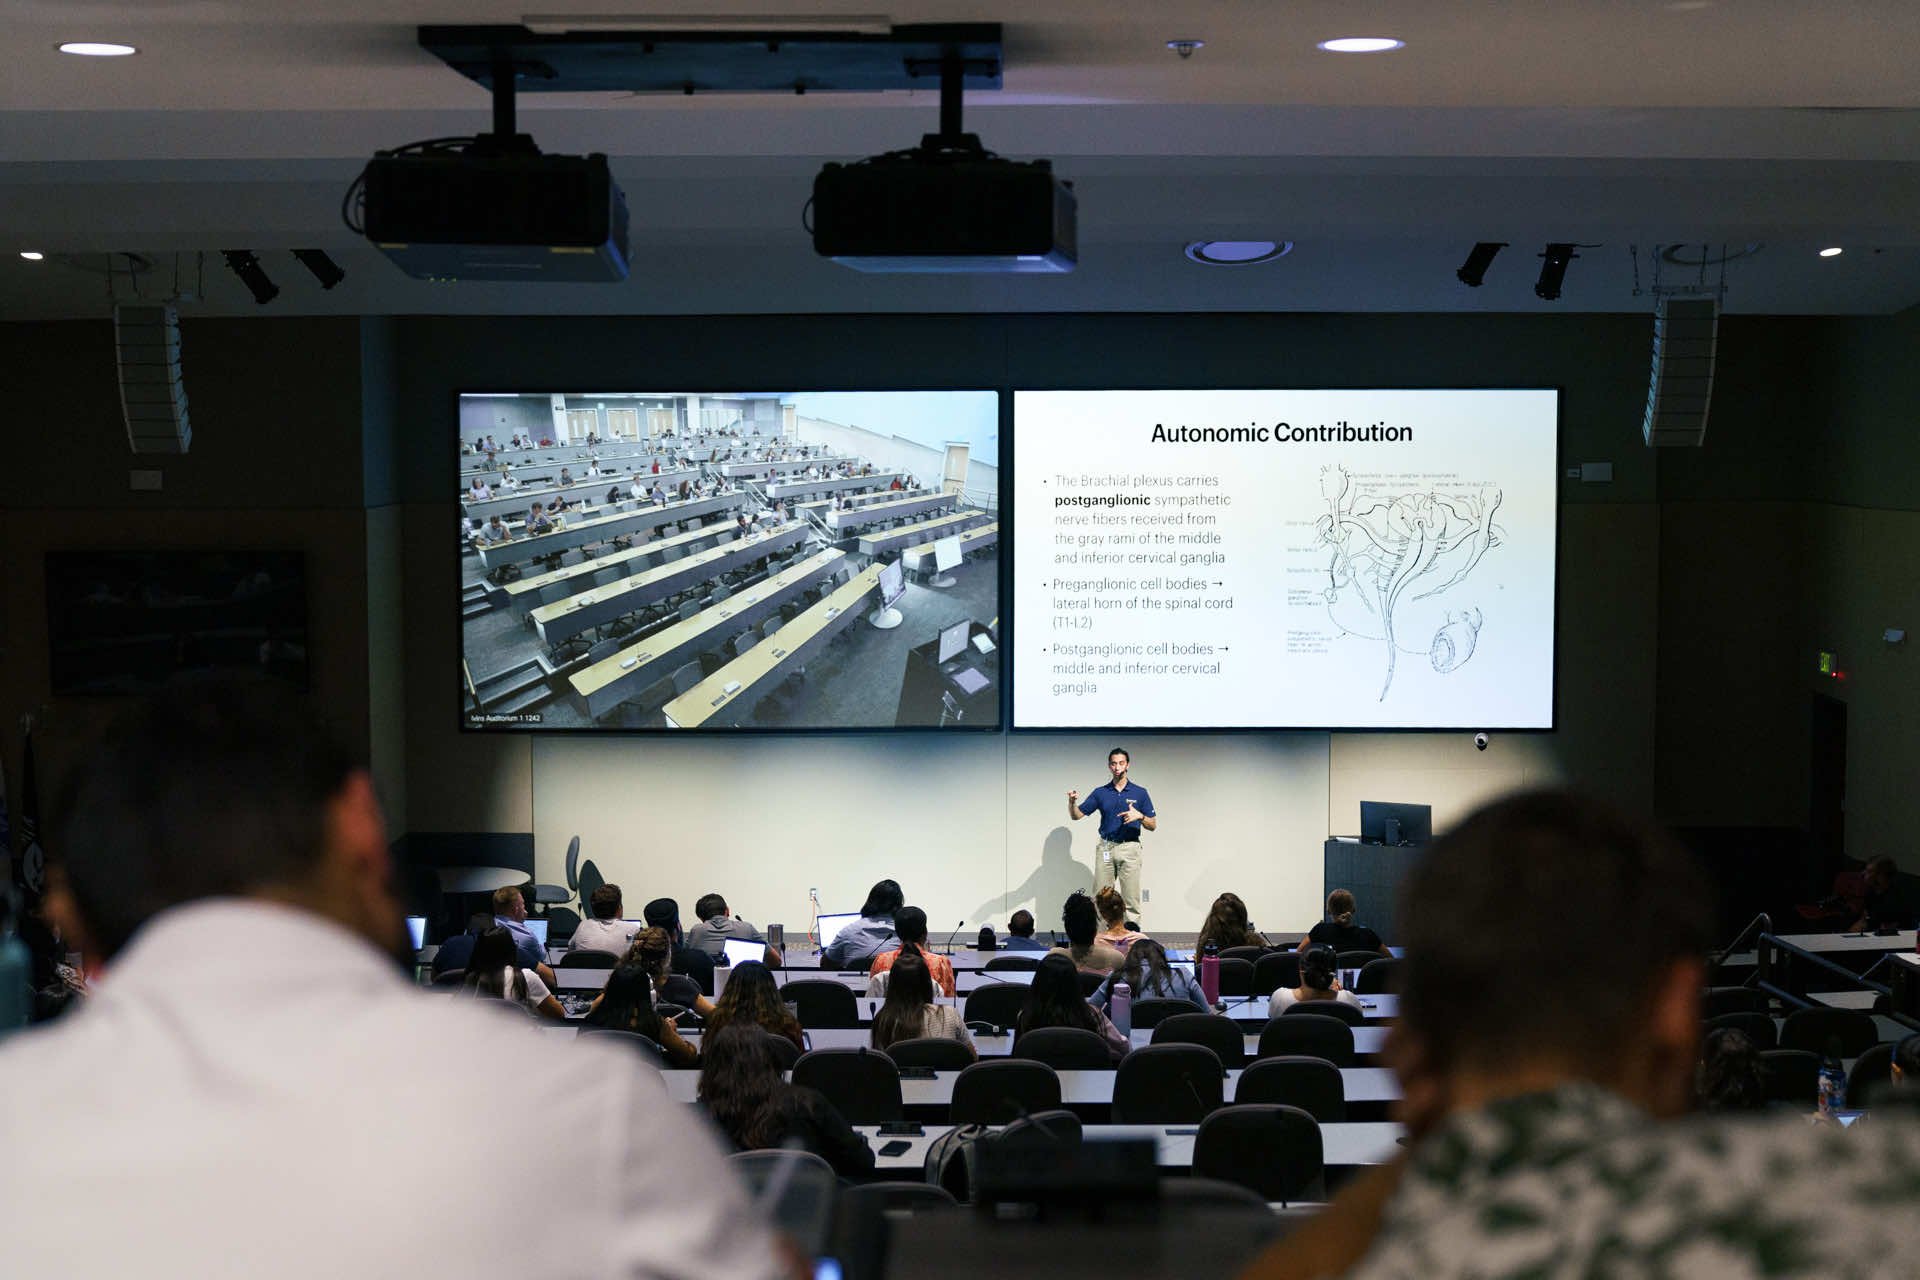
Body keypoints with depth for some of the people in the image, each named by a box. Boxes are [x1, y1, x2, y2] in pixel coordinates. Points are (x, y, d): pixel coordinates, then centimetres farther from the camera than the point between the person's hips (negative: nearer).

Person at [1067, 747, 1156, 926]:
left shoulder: (1140, 793, 4)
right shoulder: (1100, 793, 9)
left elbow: (1152, 826, 4)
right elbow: (1076, 815, 6)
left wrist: (1139, 816, -16)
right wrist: (1072, 802, -16)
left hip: (1129, 848, -2)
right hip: (1105, 849, 2)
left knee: (1131, 902, -4)